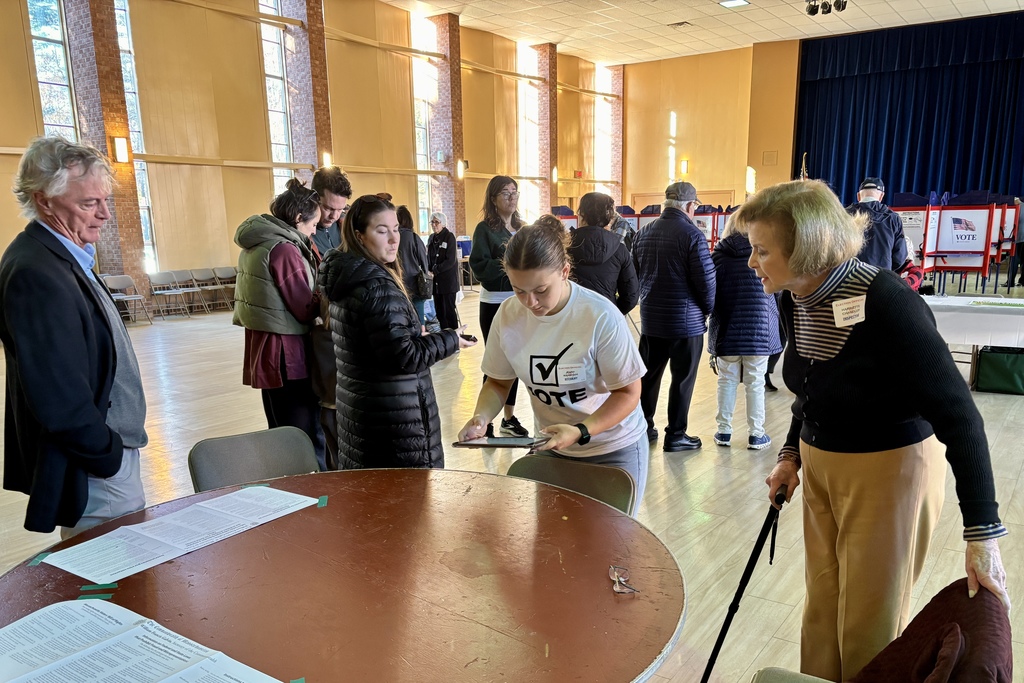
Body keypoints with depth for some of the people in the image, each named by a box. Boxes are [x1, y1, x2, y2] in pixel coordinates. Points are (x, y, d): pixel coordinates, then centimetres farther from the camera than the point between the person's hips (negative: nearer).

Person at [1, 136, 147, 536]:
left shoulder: (61, 257, 8)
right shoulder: (35, 274, -23)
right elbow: (62, 402, -25)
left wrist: (119, 447, 13)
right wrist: (112, 456, -12)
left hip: (109, 448, 10)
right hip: (95, 474, -10)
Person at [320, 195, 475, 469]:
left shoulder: (346, 279, 8)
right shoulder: (378, 286, -20)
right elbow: (402, 357, -22)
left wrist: (415, 334, 15)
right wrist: (450, 340, -10)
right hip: (394, 421, -9)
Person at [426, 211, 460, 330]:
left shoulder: (449, 237, -7)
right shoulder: (432, 238, 11)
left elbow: (450, 261, -13)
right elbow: (428, 257, 14)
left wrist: (434, 271, -17)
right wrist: (428, 271, -5)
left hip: (448, 280, -6)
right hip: (436, 280, 6)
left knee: (449, 311, -5)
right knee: (439, 311, 7)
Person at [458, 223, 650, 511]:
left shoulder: (602, 317, -25)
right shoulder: (508, 315, -14)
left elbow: (628, 392, -17)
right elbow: (499, 381, 0)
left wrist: (580, 432, -31)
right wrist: (482, 417, -20)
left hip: (613, 449, -3)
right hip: (552, 447, 3)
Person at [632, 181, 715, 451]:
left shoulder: (644, 233, 4)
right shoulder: (692, 234, -15)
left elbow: (635, 274, 11)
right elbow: (706, 281, -15)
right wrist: (708, 309, 3)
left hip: (650, 318, 6)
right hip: (686, 320, -6)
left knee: (649, 375, 16)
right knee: (682, 379, 6)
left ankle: (643, 427, 25)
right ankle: (675, 436, 13)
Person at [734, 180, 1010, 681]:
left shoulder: (886, 302, -27)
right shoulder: (795, 300, -4)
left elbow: (958, 414, -25)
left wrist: (982, 532, -25)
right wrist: (793, 453, 7)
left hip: (890, 469, -6)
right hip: (821, 466, 7)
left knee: (869, 624, 10)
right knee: (820, 610, 19)